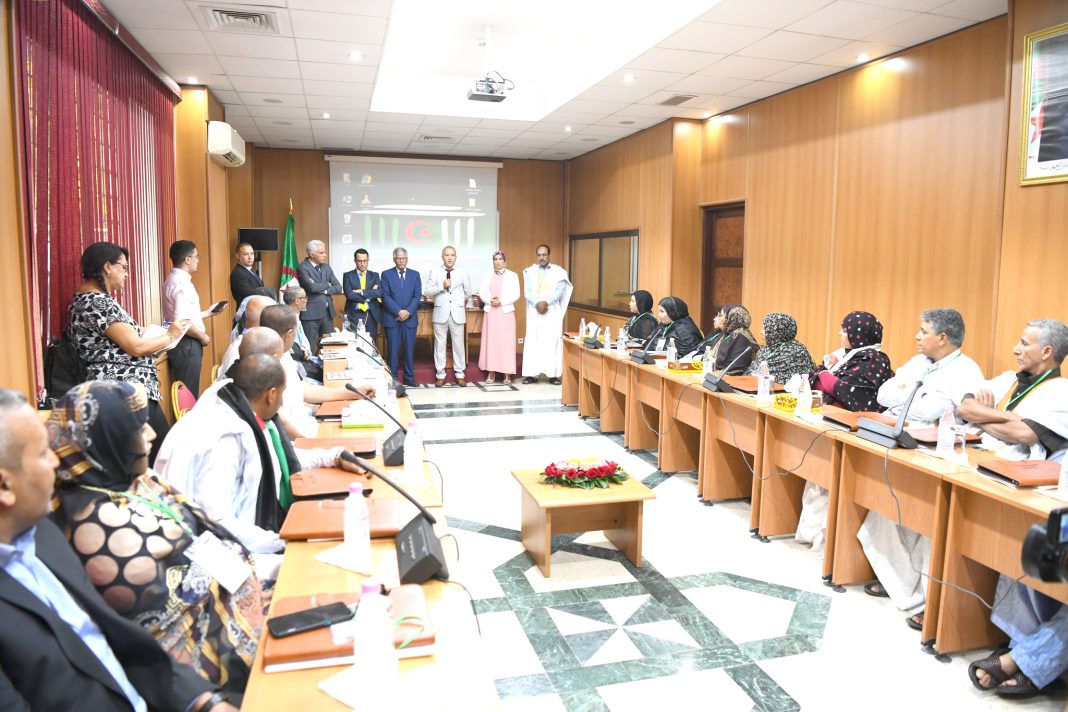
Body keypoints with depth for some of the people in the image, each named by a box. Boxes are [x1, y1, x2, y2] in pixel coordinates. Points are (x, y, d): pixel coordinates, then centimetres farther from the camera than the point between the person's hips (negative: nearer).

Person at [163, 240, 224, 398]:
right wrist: (203, 337, -13)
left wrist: (208, 313, 21)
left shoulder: (175, 279, 13)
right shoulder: (182, 283, -19)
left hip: (183, 344, 10)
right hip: (186, 345, -10)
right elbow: (183, 322, -27)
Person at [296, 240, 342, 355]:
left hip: (327, 312, 6)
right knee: (309, 348, -2)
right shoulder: (302, 267, -8)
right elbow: (312, 287, -22)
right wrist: (327, 285, -5)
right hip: (311, 313, -6)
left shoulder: (326, 266, 13)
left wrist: (325, 290, -9)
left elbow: (338, 288, 8)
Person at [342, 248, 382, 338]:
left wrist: (361, 292, -14)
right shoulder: (348, 275, 5)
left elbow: (379, 292, -6)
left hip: (371, 315, 2)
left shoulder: (375, 275, 10)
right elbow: (349, 294, -10)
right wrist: (370, 294, -8)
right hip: (354, 315, -2)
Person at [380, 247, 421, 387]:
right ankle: (392, 378, 7)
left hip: (410, 318, 2)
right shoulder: (386, 274, 4)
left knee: (409, 349, 4)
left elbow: (417, 296, 3)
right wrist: (398, 312, -13)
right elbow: (385, 296, -4)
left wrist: (408, 312, -11)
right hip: (392, 318, -2)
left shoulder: (415, 275, 10)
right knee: (393, 349, 1)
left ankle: (409, 377, 12)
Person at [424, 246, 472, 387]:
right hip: (440, 313, 0)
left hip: (458, 313, 0)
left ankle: (459, 374, 13)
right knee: (440, 344, 4)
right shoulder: (435, 272, 2)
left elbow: (468, 293, 15)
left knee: (458, 344, 3)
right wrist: (442, 286, -14)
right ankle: (440, 374, 13)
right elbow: (427, 292, -4)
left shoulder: (463, 272, 4)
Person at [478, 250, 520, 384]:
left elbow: (516, 295, -3)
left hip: (506, 312, -2)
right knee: (490, 341, 1)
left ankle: (507, 374, -1)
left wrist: (501, 301, -15)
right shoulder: (487, 275, 13)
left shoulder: (512, 275, 5)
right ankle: (491, 372, 5)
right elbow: (481, 292, 5)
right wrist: (490, 300, -14)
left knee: (506, 342, -4)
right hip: (490, 312, 2)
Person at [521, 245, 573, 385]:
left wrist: (546, 302, -19)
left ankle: (553, 374, 1)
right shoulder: (529, 271, 8)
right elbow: (527, 291, -1)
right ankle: (532, 374, 2)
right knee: (533, 342, -1)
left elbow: (559, 290, -7)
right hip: (534, 311, 1)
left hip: (552, 312, -1)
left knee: (553, 341, -3)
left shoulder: (558, 271, 4)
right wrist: (537, 303, -18)